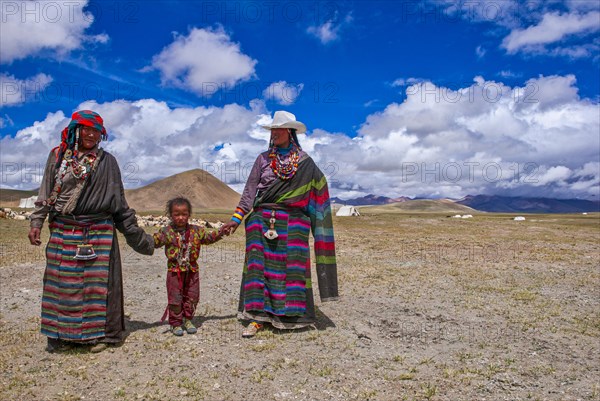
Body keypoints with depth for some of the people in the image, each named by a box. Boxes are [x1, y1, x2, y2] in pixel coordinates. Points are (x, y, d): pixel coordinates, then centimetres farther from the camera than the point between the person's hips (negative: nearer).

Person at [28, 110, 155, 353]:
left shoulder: (107, 162, 5)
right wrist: (36, 222, 1)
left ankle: (102, 332, 10)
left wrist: (135, 234, 6)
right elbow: (46, 193, 11)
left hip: (98, 232, -1)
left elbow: (119, 201, 7)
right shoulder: (58, 156, 9)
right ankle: (61, 334, 18)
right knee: (61, 282, 5)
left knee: (98, 281, -1)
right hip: (62, 231, 2)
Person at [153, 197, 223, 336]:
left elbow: (209, 238, 13)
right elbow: (153, 241, -9)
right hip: (174, 271, -3)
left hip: (192, 270, 3)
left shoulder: (196, 231, 3)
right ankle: (175, 323, 18)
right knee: (175, 298, 3)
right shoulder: (166, 232, -6)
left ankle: (187, 320, 28)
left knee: (192, 297, 11)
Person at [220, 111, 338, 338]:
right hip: (262, 220, 1)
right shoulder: (263, 159, 9)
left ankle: (292, 316, 10)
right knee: (259, 265, -7)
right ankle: (257, 317, -4)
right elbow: (249, 191, 4)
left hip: (292, 222, 0)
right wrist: (236, 219, -4)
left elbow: (319, 190, 9)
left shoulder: (305, 162, 7)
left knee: (292, 266, -2)